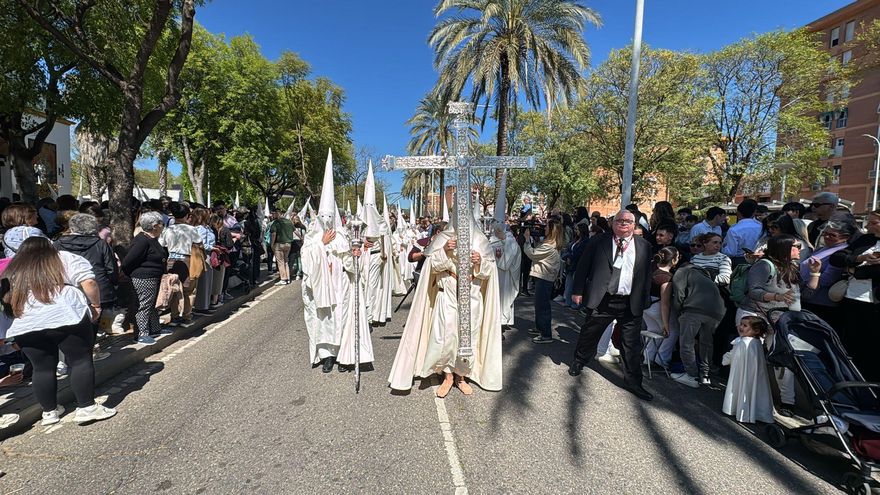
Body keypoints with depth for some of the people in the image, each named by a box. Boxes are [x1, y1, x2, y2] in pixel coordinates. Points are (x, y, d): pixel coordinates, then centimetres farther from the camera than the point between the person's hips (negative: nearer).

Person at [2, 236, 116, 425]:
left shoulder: (12, 270, 20)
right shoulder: (65, 259, 8)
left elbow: (6, 300, 20)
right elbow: (88, 283, -4)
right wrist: (96, 305, 7)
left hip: (27, 326, 5)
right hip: (66, 318, -4)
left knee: (43, 368, 15)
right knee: (81, 361, 1)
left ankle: (49, 411, 24)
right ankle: (87, 408, -1)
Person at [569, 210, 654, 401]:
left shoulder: (644, 246, 6)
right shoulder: (598, 241, 0)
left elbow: (647, 275, 9)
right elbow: (583, 266, 2)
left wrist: (645, 301, 6)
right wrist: (578, 290, -1)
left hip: (631, 303, 1)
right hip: (601, 299, -1)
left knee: (633, 344, 7)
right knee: (589, 335, 13)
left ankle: (633, 381, 22)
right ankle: (578, 362, 39)